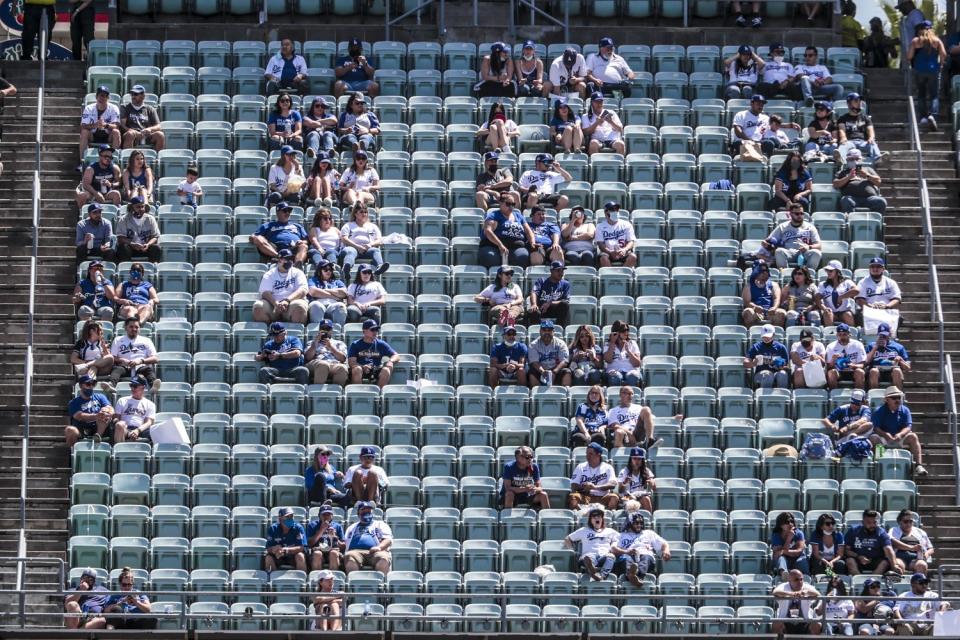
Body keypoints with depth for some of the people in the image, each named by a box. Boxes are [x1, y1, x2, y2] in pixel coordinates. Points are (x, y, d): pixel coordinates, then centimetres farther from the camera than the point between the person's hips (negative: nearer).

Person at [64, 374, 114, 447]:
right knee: (70, 430, -35)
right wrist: (96, 416, -27)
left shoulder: (100, 397, 19)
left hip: (99, 429, 2)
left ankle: (98, 436, -36)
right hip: (81, 432, -2)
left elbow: (111, 410, 3)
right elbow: (80, 416, -10)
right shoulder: (74, 403, 10)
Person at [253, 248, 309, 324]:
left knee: (298, 306, -35)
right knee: (258, 306, -29)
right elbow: (265, 292, -2)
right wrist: (276, 304, -24)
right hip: (273, 304, 1)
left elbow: (303, 290, -3)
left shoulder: (297, 273, 14)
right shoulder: (269, 275, 14)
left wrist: (287, 300, -20)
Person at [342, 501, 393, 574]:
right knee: (349, 556, -36)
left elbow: (388, 540, 11)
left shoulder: (380, 524, 27)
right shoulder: (352, 527, 36)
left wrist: (379, 547, -10)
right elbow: (345, 544, 29)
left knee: (383, 558, -37)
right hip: (357, 552, 1)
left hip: (375, 552, -1)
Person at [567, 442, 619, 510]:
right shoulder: (581, 467, 13)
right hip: (585, 497, 1)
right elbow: (573, 486, 5)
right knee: (573, 496, -29)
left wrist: (595, 487, -22)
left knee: (614, 497, -30)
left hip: (602, 497, -1)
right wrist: (583, 487, -18)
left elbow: (613, 484, -8)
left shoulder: (607, 467, 8)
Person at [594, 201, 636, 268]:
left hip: (623, 253, 1)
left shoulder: (626, 225, 12)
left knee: (633, 256, -30)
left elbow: (631, 242, 4)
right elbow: (600, 244, -1)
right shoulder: (601, 226, 10)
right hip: (608, 252, -1)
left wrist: (624, 250, -20)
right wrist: (610, 252, -21)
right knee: (604, 258, -35)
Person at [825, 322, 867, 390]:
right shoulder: (831, 347, 2)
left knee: (860, 372, -32)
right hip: (839, 373, 0)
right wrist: (832, 361, -25)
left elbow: (862, 365, -3)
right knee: (831, 372, -32)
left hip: (853, 372, 0)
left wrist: (854, 366, -26)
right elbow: (828, 367, -2)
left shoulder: (857, 345, 0)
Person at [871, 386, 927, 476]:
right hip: (883, 440, -2)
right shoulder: (879, 411, -1)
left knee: (913, 437, -24)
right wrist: (885, 435, -31)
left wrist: (900, 434, -27)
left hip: (899, 439, 2)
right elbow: (875, 428, -12)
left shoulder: (904, 410, 5)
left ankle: (918, 465, -29)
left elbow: (908, 427, -5)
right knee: (873, 438, -32)